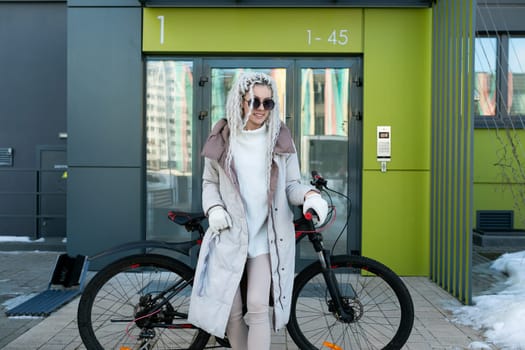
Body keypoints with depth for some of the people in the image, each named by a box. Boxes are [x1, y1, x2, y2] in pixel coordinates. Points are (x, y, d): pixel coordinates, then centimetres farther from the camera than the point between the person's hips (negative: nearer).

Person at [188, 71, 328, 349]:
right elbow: (209, 182, 11)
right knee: (231, 311, 6)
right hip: (230, 235, 1)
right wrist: (214, 209, -8)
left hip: (267, 236, -1)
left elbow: (291, 184, 4)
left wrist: (309, 194, -18)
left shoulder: (280, 139, 0)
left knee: (258, 307, -10)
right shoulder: (221, 140, 1)